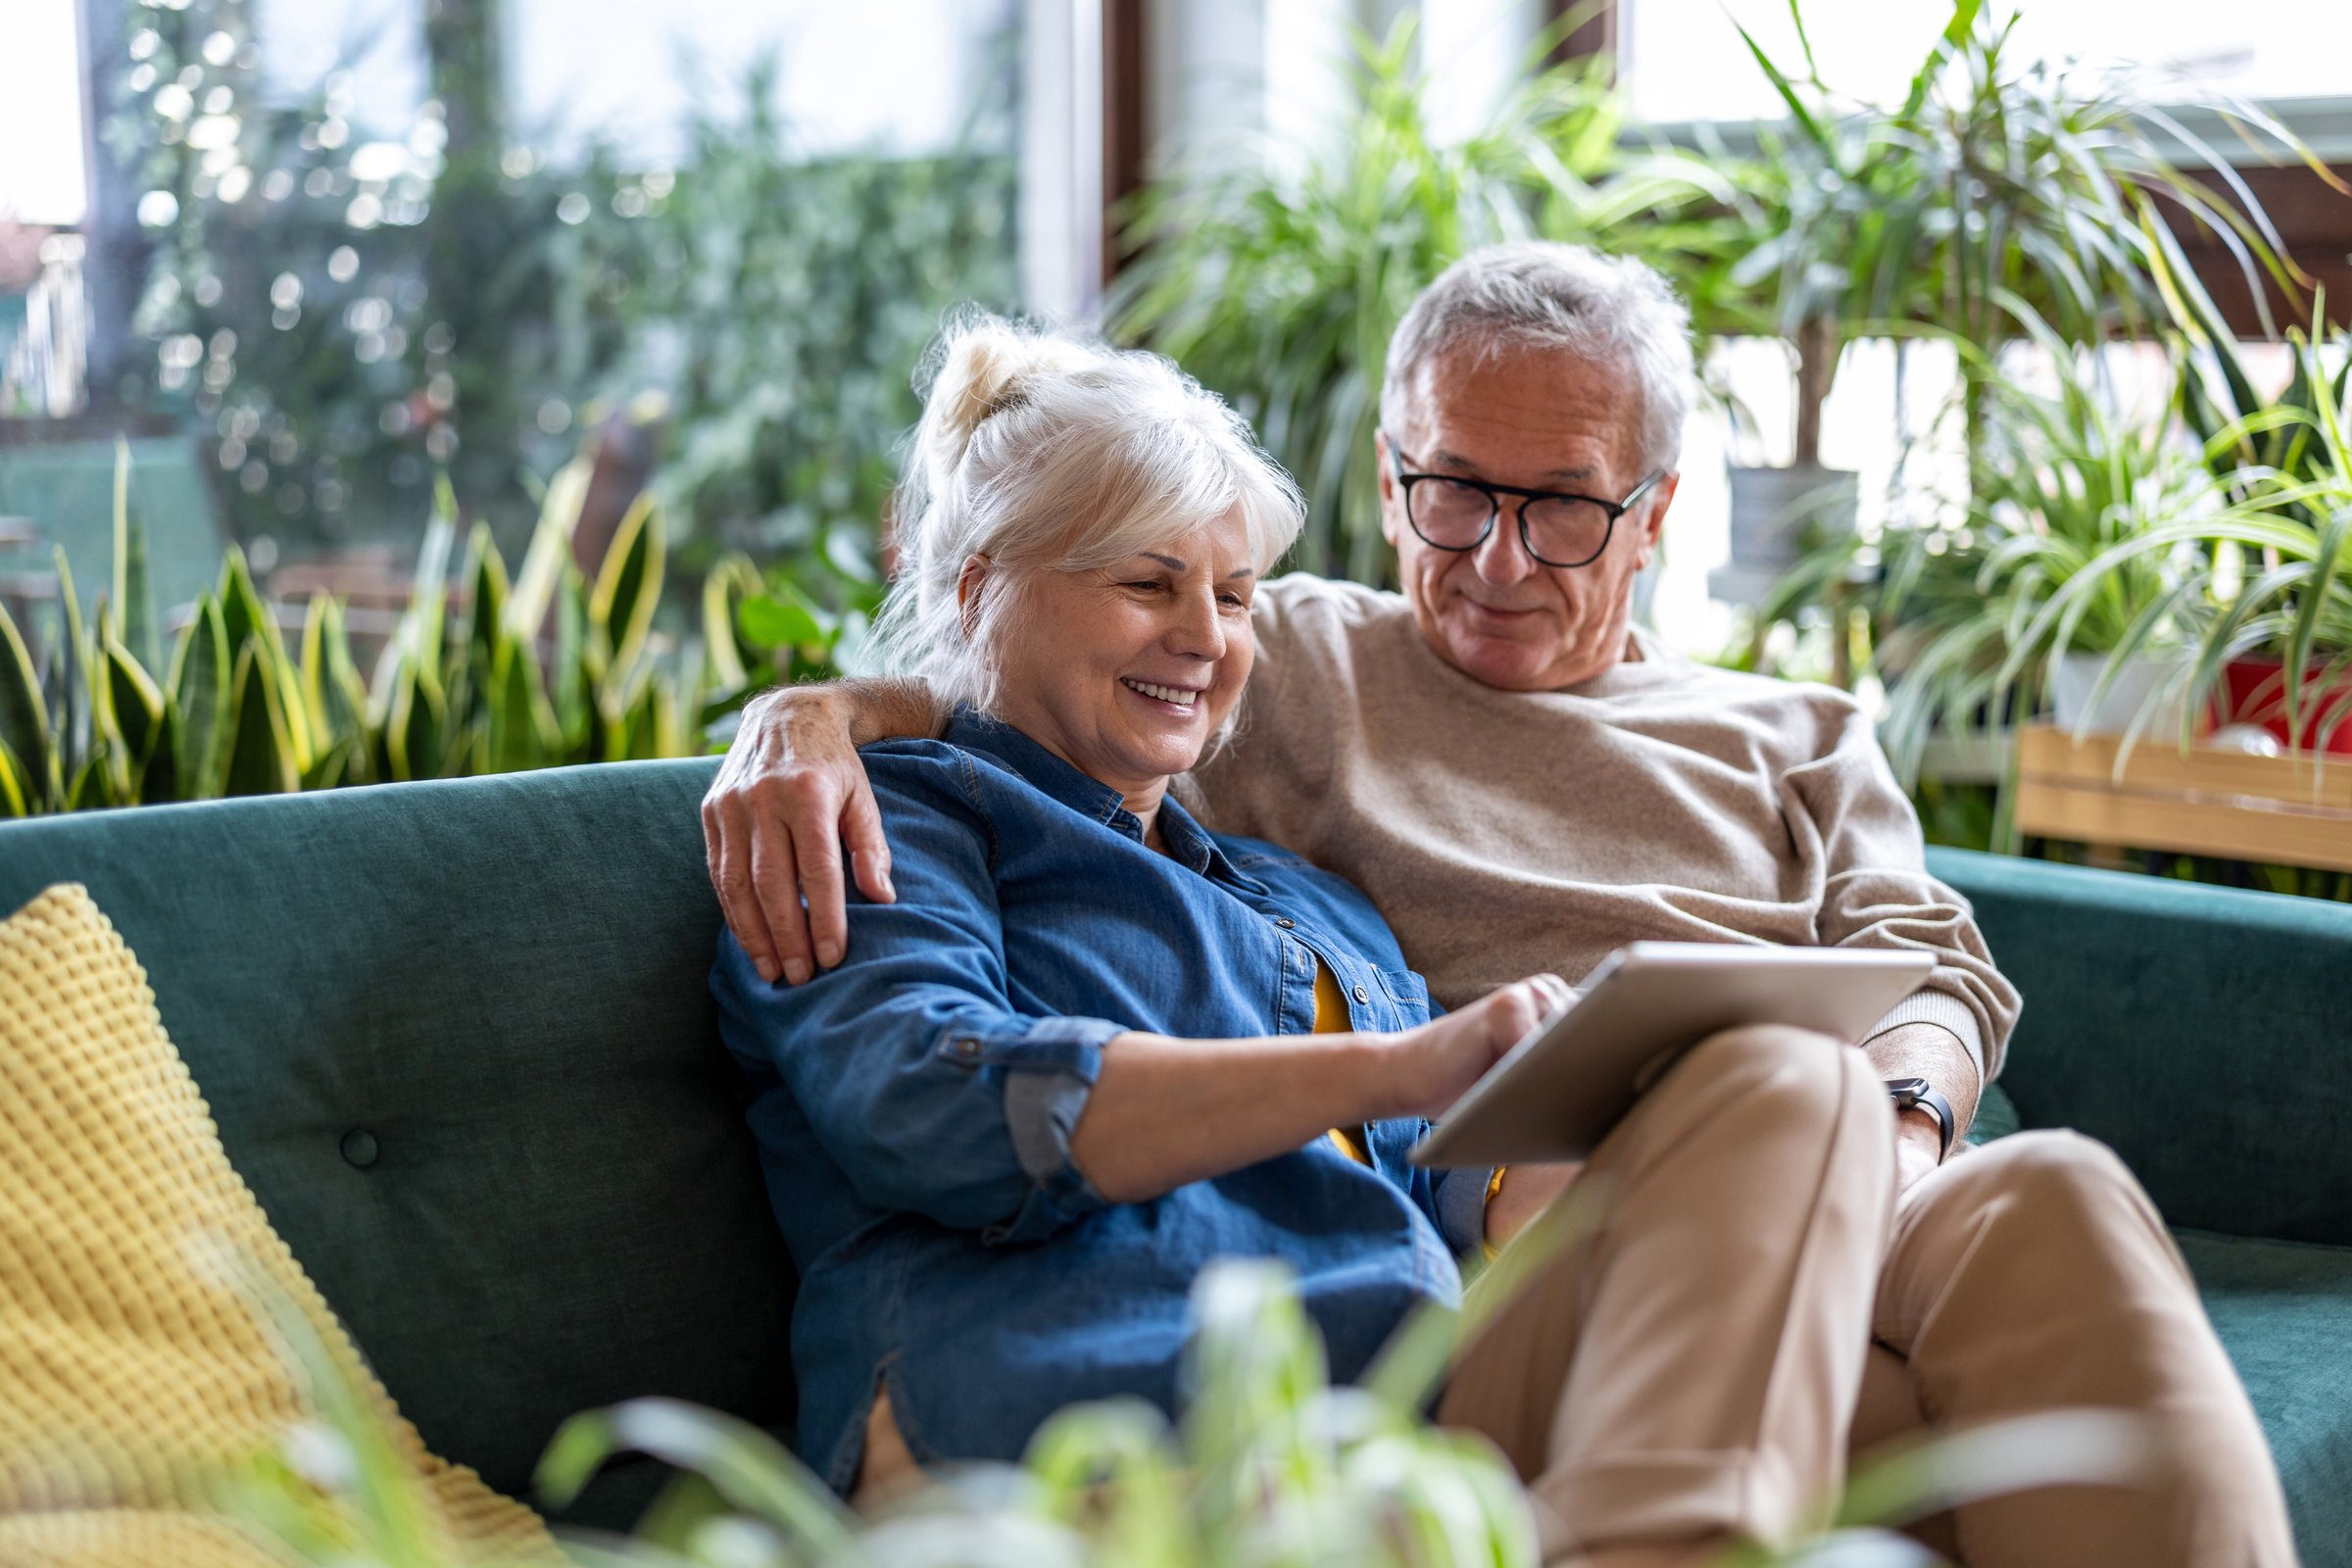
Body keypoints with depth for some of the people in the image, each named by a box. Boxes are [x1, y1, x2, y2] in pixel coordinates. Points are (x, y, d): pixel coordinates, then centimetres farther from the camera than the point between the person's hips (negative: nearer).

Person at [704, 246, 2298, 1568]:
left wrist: (1901, 1106, -5)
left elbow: (1938, 967, 20)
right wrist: (808, 717, -6)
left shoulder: (1796, 736, 31)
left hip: (1863, 1216, 3)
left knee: (2047, 1199, -33)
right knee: (1768, 1088, -36)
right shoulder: (1296, 666, 22)